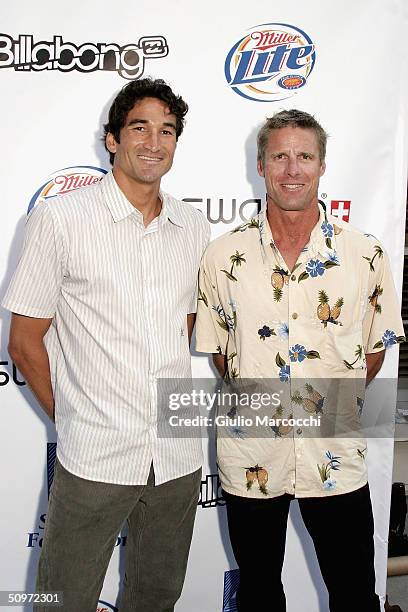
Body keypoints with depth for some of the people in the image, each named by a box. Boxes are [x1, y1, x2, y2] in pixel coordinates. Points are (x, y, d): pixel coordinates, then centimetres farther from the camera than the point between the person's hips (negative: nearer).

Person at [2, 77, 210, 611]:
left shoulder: (194, 228, 5)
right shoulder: (59, 218, -9)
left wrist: (166, 403, 10)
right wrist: (73, 421, 2)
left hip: (178, 458, 4)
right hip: (94, 461, -4)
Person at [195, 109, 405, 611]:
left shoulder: (364, 255, -6)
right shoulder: (223, 256, -5)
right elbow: (215, 347, 5)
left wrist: (335, 400, 1)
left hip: (336, 455, 0)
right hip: (250, 453, 1)